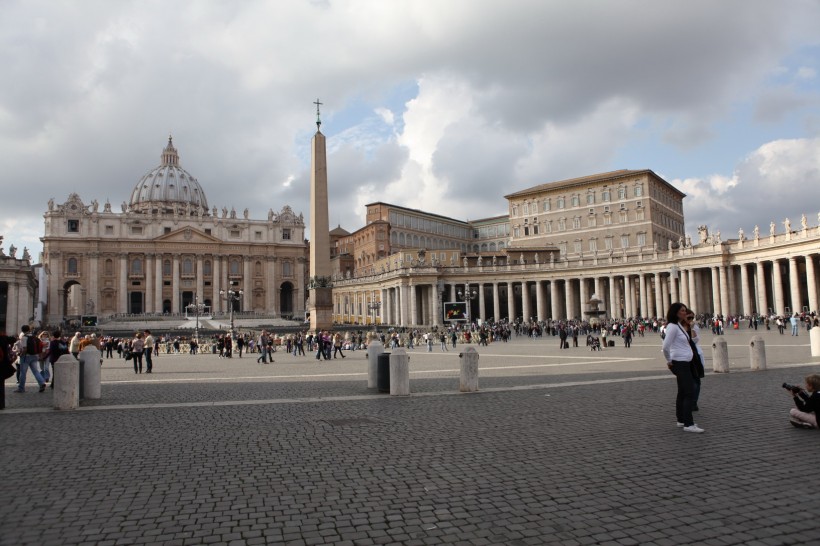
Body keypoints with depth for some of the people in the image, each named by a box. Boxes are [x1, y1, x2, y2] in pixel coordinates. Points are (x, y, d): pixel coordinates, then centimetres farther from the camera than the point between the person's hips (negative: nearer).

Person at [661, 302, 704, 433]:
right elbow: (665, 346, -24)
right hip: (680, 363, -10)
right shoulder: (672, 326, -17)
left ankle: (681, 420, 24)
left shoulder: (679, 325, 14)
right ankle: (688, 424, -11)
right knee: (689, 393, -11)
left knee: (682, 392, 15)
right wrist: (669, 361, -13)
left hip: (686, 363, 10)